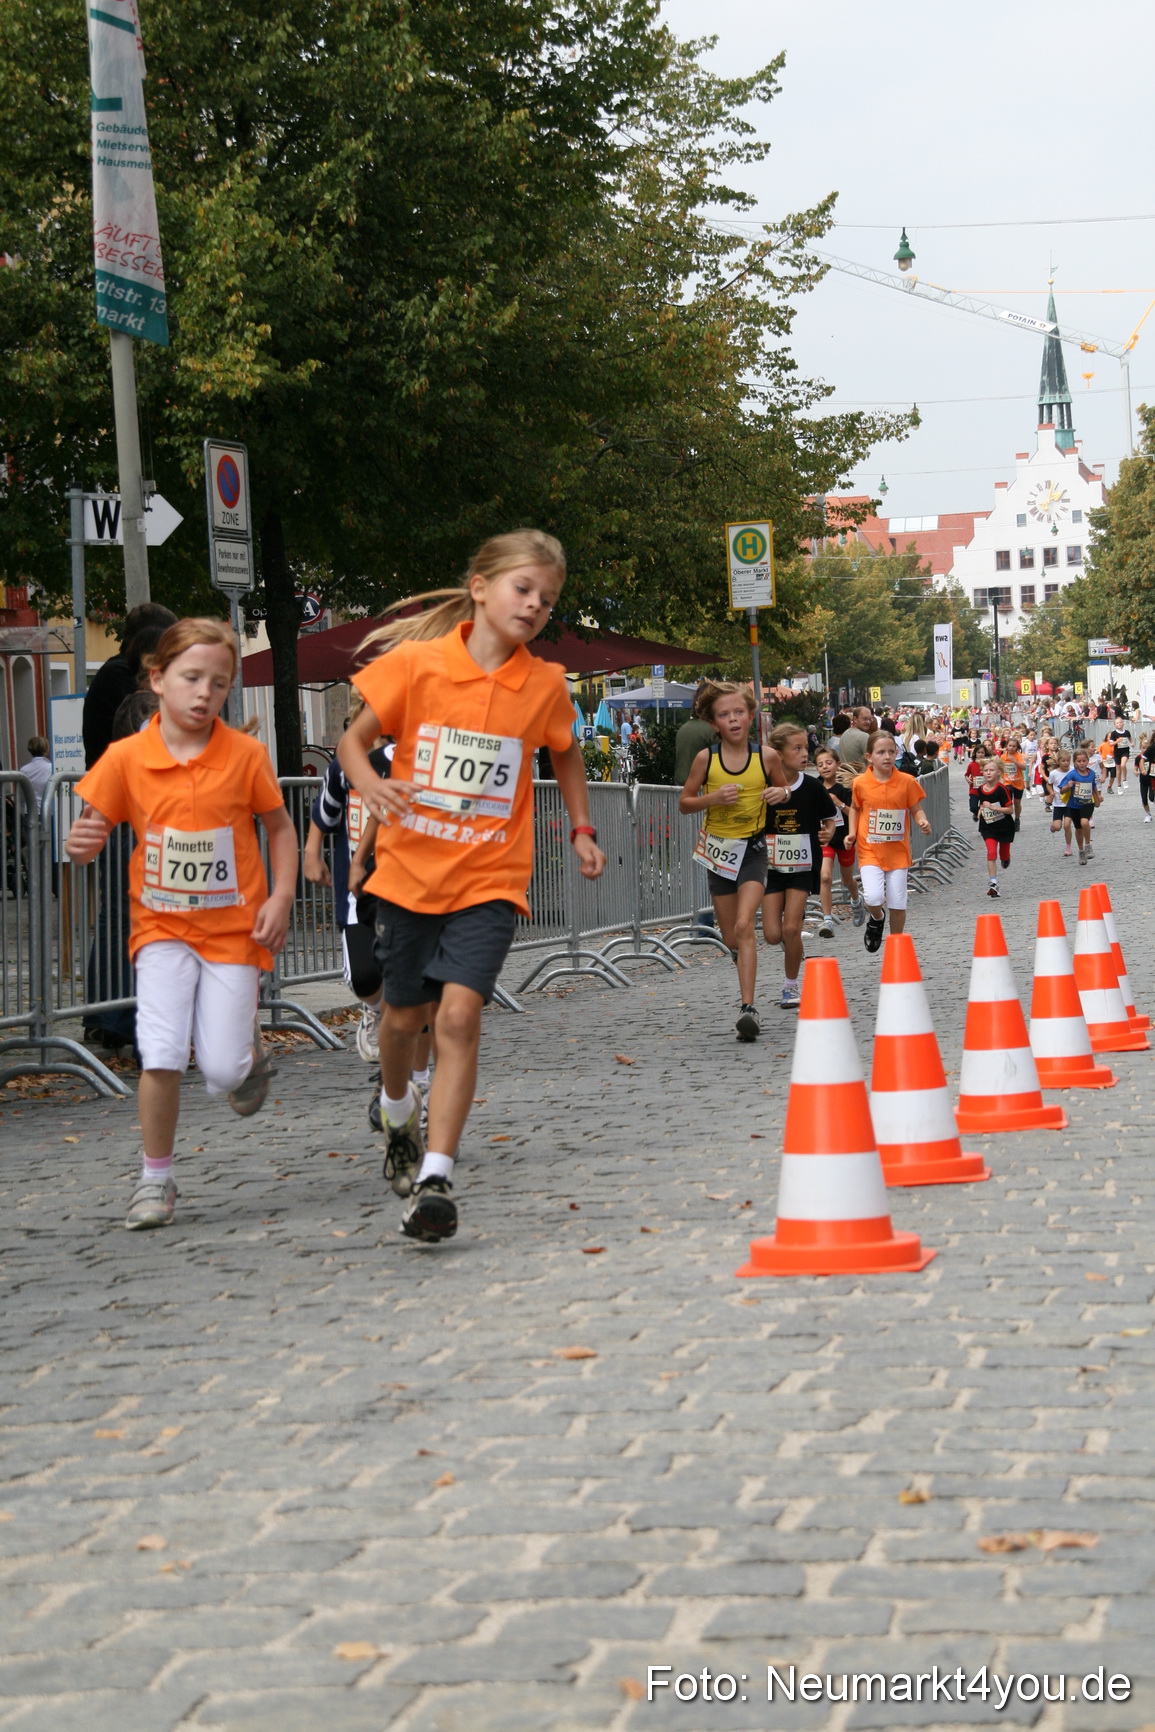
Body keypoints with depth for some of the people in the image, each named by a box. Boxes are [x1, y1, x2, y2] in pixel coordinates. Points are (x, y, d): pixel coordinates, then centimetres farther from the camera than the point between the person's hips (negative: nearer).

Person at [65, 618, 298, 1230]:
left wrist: (281, 898, -6)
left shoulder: (245, 755, -6)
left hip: (233, 928, 0)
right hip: (162, 926, 0)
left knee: (222, 1074, -5)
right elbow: (92, 831, 0)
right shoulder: (126, 757, -6)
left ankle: (250, 1048, 33)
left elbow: (280, 827, 6)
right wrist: (82, 844, -24)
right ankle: (155, 1179, 4)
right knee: (162, 1055, -15)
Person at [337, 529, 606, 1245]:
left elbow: (566, 755, 20)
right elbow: (354, 739, 0)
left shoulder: (545, 684, -1)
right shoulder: (416, 663, -6)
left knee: (460, 1012, -19)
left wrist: (582, 829, 12)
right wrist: (371, 784, -20)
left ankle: (436, 1174, -18)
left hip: (490, 878, -1)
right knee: (406, 1014, 15)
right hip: (410, 870, 1)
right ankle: (399, 1110, 49)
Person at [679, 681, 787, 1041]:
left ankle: (748, 1008, -21)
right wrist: (712, 798, -17)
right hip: (718, 849, 2)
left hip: (752, 849, -2)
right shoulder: (706, 759, -6)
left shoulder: (767, 757, -6)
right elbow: (684, 802, 1)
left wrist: (781, 793, -13)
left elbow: (785, 789, 11)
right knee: (730, 938, 9)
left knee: (744, 926, -18)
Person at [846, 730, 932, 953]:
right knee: (873, 897, -19)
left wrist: (923, 821, -17)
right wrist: (852, 833, 1)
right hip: (870, 851, -1)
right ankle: (877, 919, 18)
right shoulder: (861, 783, -3)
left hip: (897, 851, 1)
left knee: (897, 902, 5)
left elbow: (916, 809, 4)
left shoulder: (907, 782, -4)